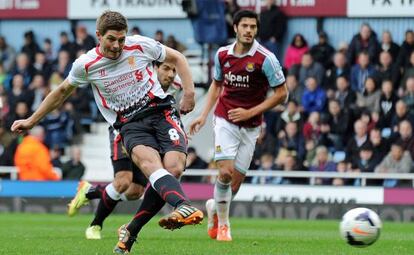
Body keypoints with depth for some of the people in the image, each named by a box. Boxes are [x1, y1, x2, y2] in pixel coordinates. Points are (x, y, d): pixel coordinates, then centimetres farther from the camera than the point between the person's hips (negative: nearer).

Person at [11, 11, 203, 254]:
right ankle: (184, 207, -61)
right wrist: (32, 120, 24)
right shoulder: (85, 65, 0)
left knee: (173, 168, -23)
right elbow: (63, 91, 19)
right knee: (150, 162, -34)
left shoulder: (140, 45, -1)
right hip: (130, 125, -1)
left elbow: (177, 58, 14)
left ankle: (131, 231, -11)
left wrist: (189, 92, 2)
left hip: (161, 112, 1)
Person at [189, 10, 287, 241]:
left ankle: (215, 208, 35)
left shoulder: (265, 59, -12)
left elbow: (282, 94, -8)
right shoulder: (222, 55, -1)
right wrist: (204, 115, 8)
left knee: (236, 181, 2)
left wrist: (251, 112, -13)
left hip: (250, 127, 0)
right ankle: (223, 224, 2)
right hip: (225, 121, 1)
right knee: (226, 172, -17)